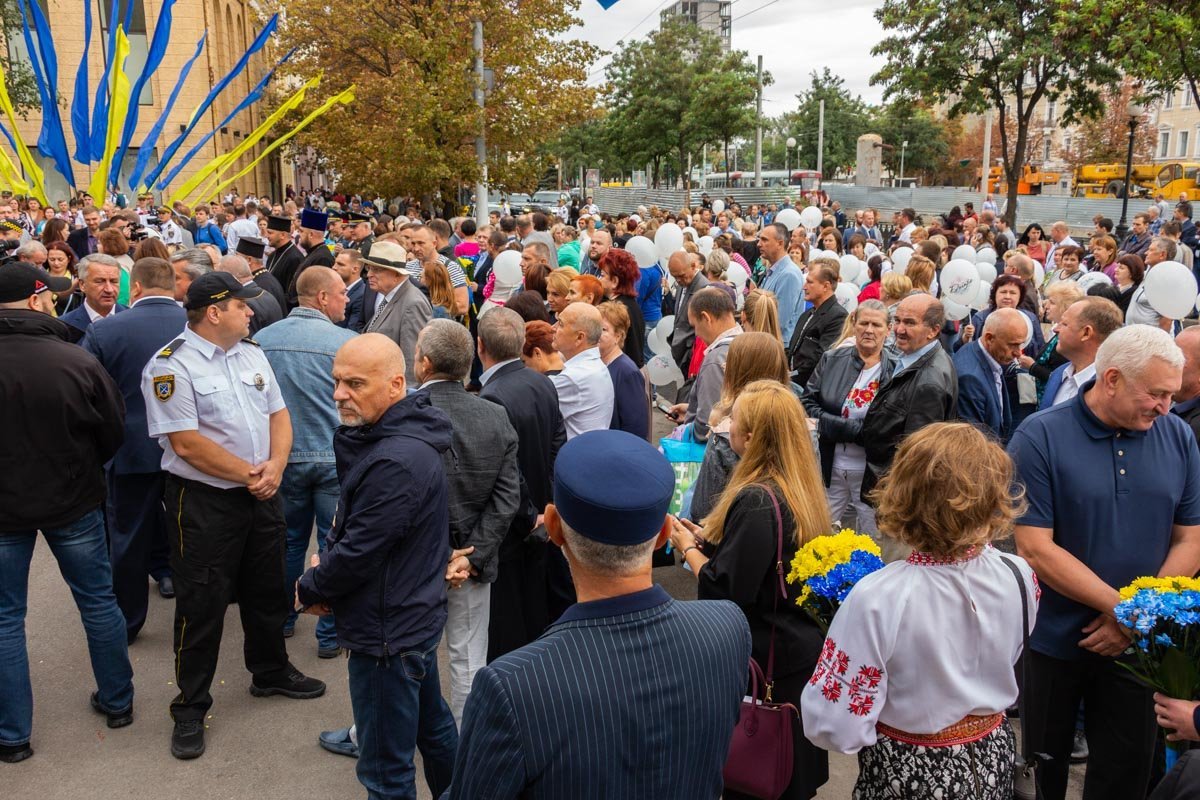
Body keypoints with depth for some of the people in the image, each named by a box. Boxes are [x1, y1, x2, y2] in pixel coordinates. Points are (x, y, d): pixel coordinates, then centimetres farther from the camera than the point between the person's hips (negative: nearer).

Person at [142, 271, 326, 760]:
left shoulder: (251, 352, 7)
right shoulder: (172, 366, -15)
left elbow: (278, 414, 8)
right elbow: (187, 444, -20)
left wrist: (274, 466, -9)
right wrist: (247, 475, -15)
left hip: (262, 496, 7)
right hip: (203, 501, -6)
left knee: (267, 590, 18)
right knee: (201, 603, 3)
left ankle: (270, 672, 39)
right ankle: (190, 707, 19)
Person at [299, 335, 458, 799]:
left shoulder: (395, 462, -28)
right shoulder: (395, 434, 5)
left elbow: (359, 555, -23)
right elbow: (352, 527, 14)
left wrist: (310, 589, -5)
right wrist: (328, 562, -2)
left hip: (388, 632, -10)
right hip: (415, 615, 10)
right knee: (433, 727, 26)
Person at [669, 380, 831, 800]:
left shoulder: (756, 502, -28)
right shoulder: (800, 488, 1)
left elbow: (727, 590, -26)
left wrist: (688, 548, -11)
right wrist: (705, 537, 3)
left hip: (765, 658, -9)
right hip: (801, 643, 9)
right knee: (793, 763, 25)